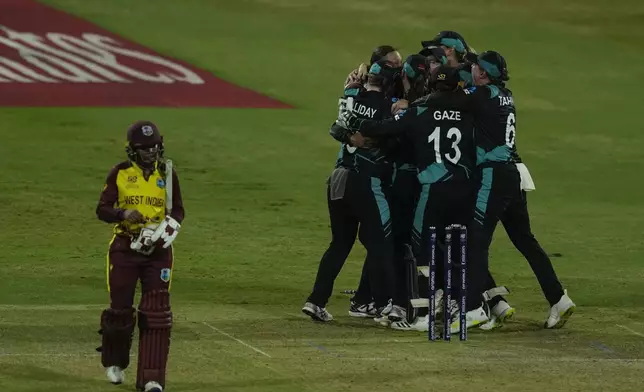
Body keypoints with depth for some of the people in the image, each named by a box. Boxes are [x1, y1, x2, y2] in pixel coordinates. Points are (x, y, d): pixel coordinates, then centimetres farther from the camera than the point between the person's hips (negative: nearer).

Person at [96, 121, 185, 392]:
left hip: (158, 249, 1)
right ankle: (114, 363, 32)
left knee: (156, 313, -8)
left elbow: (178, 210, 9)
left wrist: (171, 224, -13)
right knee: (120, 307, 6)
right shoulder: (120, 173, -1)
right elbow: (102, 209, -2)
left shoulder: (167, 174, 4)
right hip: (124, 247, -1)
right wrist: (123, 213, -22)